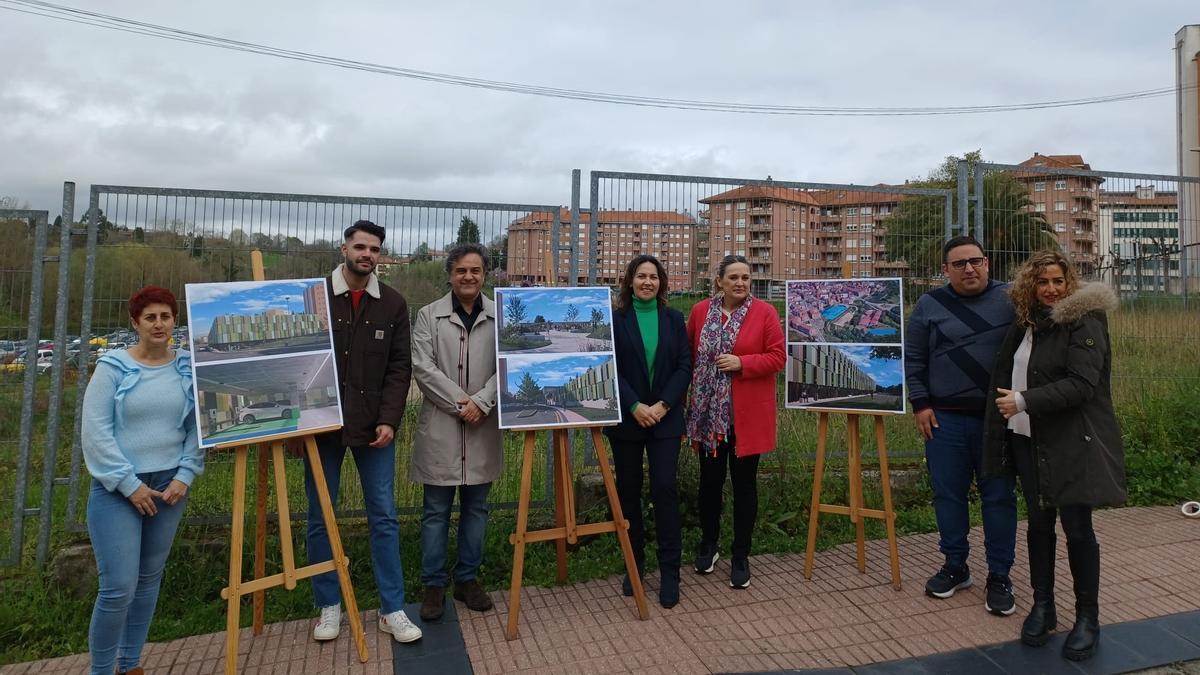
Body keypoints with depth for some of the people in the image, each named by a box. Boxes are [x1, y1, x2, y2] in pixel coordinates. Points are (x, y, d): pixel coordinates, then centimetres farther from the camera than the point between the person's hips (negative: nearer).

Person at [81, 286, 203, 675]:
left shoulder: (187, 368, 2)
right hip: (118, 488, -3)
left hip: (170, 485, 3)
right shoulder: (113, 367, -6)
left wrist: (185, 476, -5)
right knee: (119, 586, -6)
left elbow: (197, 427, 4)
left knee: (150, 579, 12)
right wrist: (129, 484, -11)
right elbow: (94, 431, -8)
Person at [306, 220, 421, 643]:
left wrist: (389, 420, -10)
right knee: (320, 518, 10)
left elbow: (400, 367, 0)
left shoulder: (394, 304, 3)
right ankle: (329, 606, 26)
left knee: (384, 517, 4)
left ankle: (393, 610, 14)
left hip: (375, 426, 1)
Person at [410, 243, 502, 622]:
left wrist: (480, 402, -14)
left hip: (483, 427, 2)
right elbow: (422, 367, -5)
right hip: (440, 427, -1)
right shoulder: (429, 316, 2)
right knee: (436, 511, 6)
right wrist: (458, 402, -12)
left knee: (475, 508, 11)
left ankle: (468, 579, 25)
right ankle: (434, 585, 18)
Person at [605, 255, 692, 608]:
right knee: (628, 491, 7)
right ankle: (634, 564, 23)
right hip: (627, 418, 0)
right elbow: (610, 369, -5)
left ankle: (669, 572, 6)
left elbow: (684, 366, 1)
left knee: (665, 489, -5)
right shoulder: (616, 319, 1)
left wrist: (663, 405, -11)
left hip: (665, 418, 1)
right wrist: (635, 406, -14)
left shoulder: (674, 318, 6)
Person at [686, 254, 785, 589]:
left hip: (748, 415, -2)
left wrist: (741, 363, -18)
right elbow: (689, 356, 9)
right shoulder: (700, 311, 4)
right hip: (709, 413, 2)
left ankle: (741, 556, 21)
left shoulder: (765, 312, -4)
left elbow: (777, 357, -6)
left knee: (744, 483, 8)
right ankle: (708, 544, 32)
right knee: (710, 480, 12)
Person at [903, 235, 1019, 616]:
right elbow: (913, 358, 6)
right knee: (948, 495, 9)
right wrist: (920, 403, -1)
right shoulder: (929, 305, 3)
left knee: (999, 497, 6)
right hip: (945, 419, 1)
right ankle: (955, 567, 26)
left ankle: (999, 577, 20)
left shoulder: (1010, 300, 1)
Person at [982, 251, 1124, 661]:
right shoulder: (1025, 325, 10)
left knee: (1077, 527, 2)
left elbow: (1082, 384, -19)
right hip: (1028, 440, 6)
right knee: (1038, 522, 13)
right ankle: (1043, 605, 27)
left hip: (1071, 443, -6)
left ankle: (1087, 618, 19)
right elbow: (1005, 376, 22)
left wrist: (1024, 401, -21)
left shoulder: (1083, 322, -9)